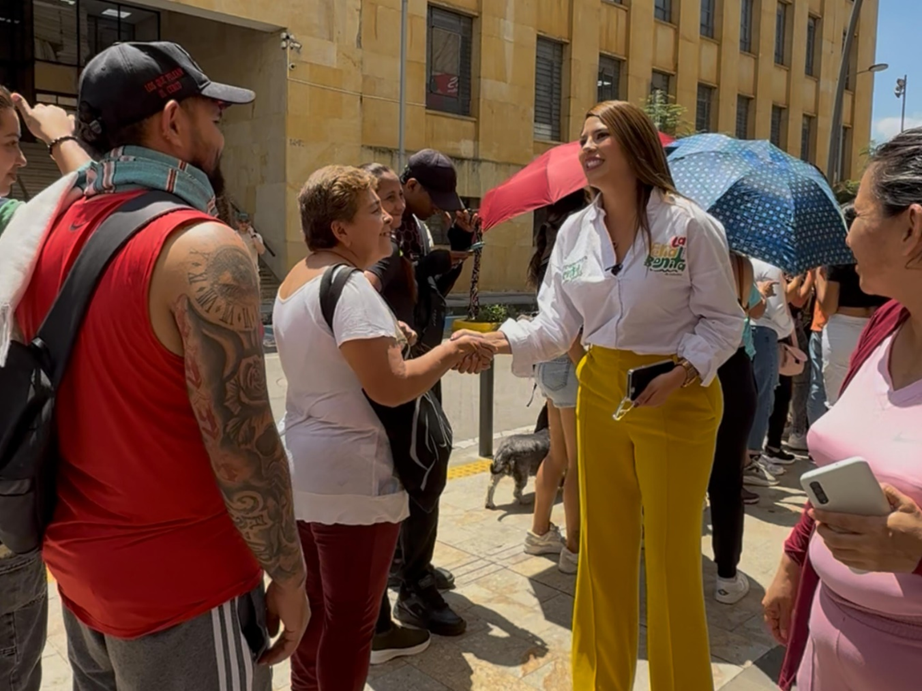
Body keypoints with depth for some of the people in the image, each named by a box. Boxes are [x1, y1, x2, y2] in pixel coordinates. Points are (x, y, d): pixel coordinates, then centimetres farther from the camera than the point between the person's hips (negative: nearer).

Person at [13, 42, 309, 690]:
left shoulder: (50, 230, 0)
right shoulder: (204, 249, -23)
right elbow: (243, 447, -24)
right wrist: (289, 574, -13)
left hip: (80, 563, 8)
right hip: (181, 584, -7)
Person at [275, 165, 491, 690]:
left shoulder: (295, 281, 11)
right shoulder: (349, 287, -20)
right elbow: (392, 387, -26)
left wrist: (385, 334, 12)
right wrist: (450, 352, -13)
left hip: (304, 470, 10)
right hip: (351, 479, -10)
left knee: (315, 610, 22)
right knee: (350, 621, 7)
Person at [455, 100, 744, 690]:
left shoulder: (689, 224, -10)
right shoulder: (574, 230, 3)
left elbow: (724, 320, -6)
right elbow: (557, 326, 1)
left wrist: (682, 373, -21)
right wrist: (503, 340, -16)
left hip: (677, 399, -4)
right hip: (600, 395, 5)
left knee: (671, 557, 6)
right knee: (603, 550, 14)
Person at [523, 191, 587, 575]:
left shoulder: (553, 247, 12)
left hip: (552, 364, 10)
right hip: (569, 365, -9)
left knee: (558, 455, 18)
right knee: (580, 462, 1)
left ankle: (540, 533, 30)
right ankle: (575, 549, 12)